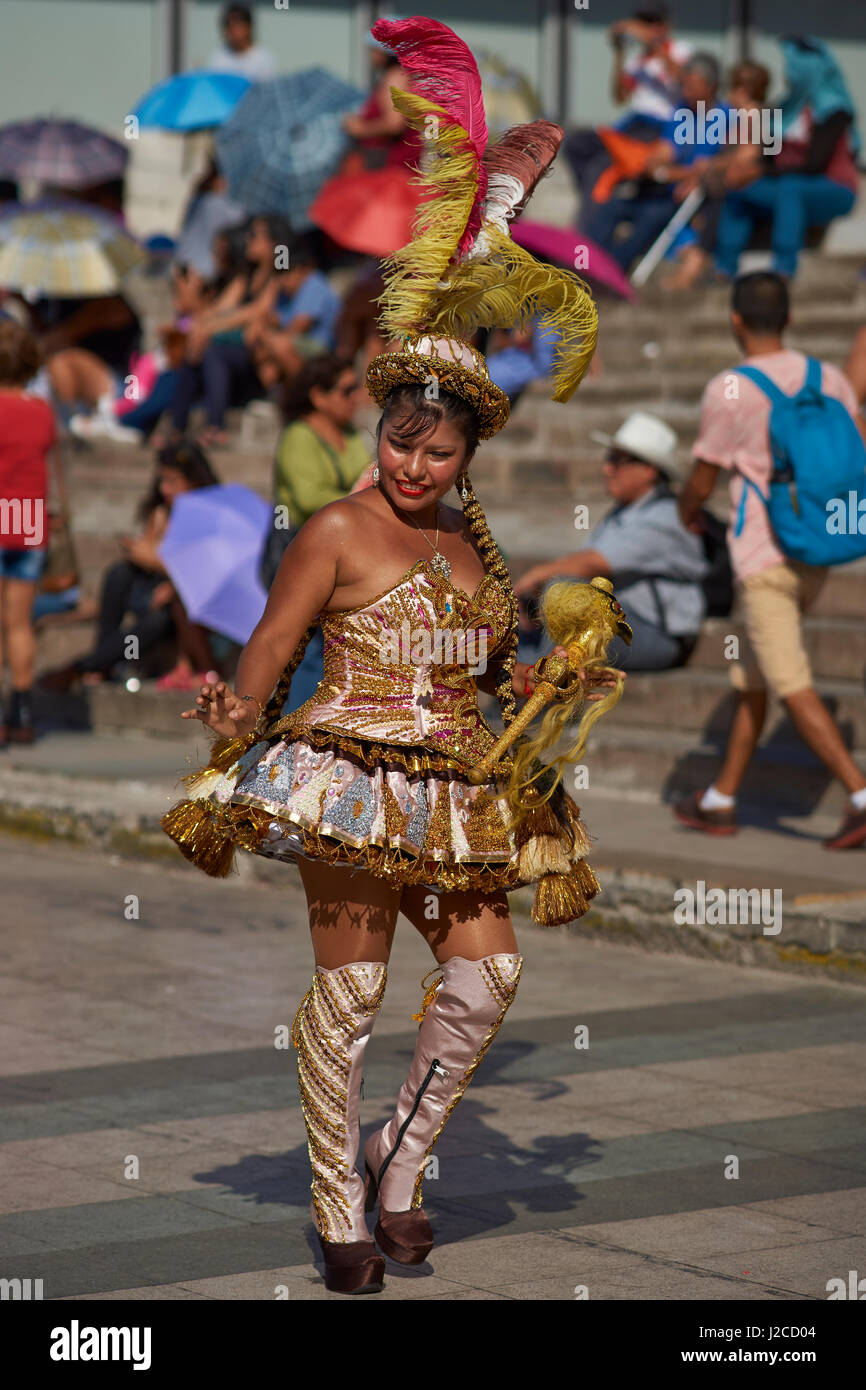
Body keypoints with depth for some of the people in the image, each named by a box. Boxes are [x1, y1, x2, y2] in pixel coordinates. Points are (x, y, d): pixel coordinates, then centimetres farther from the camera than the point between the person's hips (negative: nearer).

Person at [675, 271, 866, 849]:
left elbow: (703, 480, -3)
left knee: (793, 687, -8)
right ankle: (721, 801, 25)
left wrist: (686, 512, 18)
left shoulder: (730, 392, -12)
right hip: (816, 555, 7)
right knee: (752, 678, 18)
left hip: (763, 558, -7)